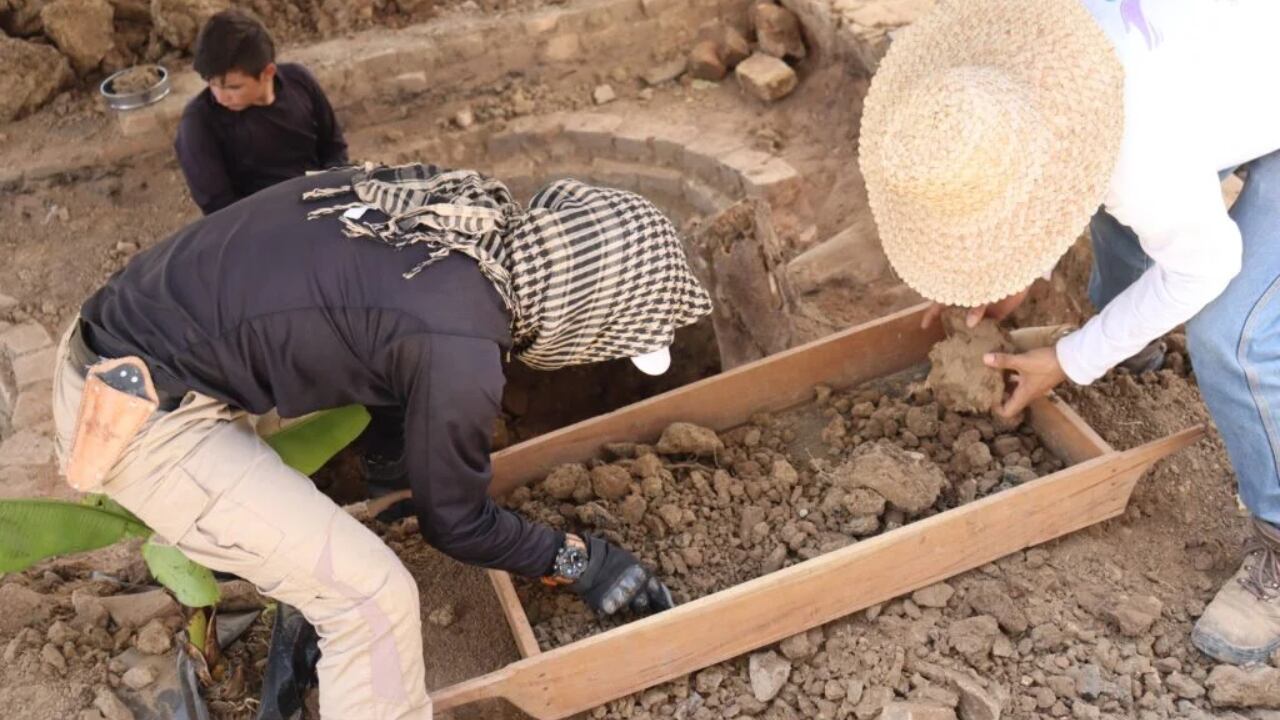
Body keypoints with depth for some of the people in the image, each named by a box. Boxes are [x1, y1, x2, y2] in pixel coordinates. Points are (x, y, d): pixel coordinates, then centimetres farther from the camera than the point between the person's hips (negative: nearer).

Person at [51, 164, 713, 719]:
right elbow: (455, 522, -8)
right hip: (142, 418, -8)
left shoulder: (462, 200, -3)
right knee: (372, 595, -6)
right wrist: (574, 561, 6)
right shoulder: (459, 350, -26)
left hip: (118, 335, 9)